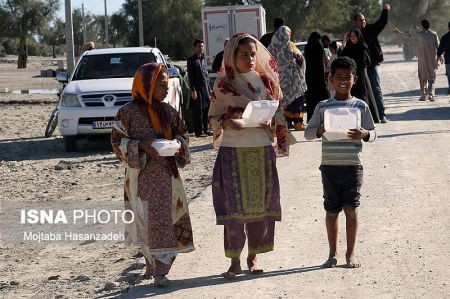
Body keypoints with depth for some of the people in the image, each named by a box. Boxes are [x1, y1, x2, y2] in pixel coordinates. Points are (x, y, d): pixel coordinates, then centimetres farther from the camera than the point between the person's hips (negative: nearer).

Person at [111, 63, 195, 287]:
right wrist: (141, 146, -18)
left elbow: (182, 132, 17)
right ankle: (154, 265, 9)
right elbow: (117, 142, -5)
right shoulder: (128, 112, -6)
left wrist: (178, 143, -5)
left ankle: (159, 269, 9)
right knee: (147, 222, -2)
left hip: (167, 174, 4)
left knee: (169, 220, 1)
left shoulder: (168, 111, 7)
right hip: (142, 175, -4)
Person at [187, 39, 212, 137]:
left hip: (205, 88, 7)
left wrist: (209, 89, 18)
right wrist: (193, 90, -15)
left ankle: (206, 130, 16)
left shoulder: (203, 59, 17)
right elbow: (190, 76, -9)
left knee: (206, 110, 8)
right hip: (197, 88, -7)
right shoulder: (191, 60, -4)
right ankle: (198, 131, -2)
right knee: (198, 111, -5)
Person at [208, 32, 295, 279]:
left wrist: (271, 122, -8)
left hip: (262, 150, 3)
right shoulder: (223, 83, 1)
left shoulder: (266, 81, 7)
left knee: (260, 204, 4)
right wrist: (227, 122, -16)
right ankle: (235, 261, 1)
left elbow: (277, 112, 12)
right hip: (233, 151, -2)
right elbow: (213, 116, 3)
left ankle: (253, 257, 16)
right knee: (234, 205, -6)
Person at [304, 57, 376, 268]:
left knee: (351, 208, -1)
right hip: (329, 165, 1)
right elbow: (308, 132, 5)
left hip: (352, 165, -1)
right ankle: (333, 253, 19)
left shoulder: (361, 106, 3)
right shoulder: (323, 107, 4)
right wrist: (320, 130, -16)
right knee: (331, 210, 8)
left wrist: (364, 134, -16)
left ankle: (351, 253, 12)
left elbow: (372, 133, 7)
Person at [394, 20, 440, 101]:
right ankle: (431, 95, -9)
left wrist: (400, 32, 30)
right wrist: (437, 59, 6)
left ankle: (423, 95, 10)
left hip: (422, 59, 0)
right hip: (432, 59, 0)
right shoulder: (434, 34, -1)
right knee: (431, 78, 3)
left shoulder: (419, 34, -2)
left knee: (422, 78, 10)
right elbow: (438, 46, -1)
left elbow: (409, 36, 14)